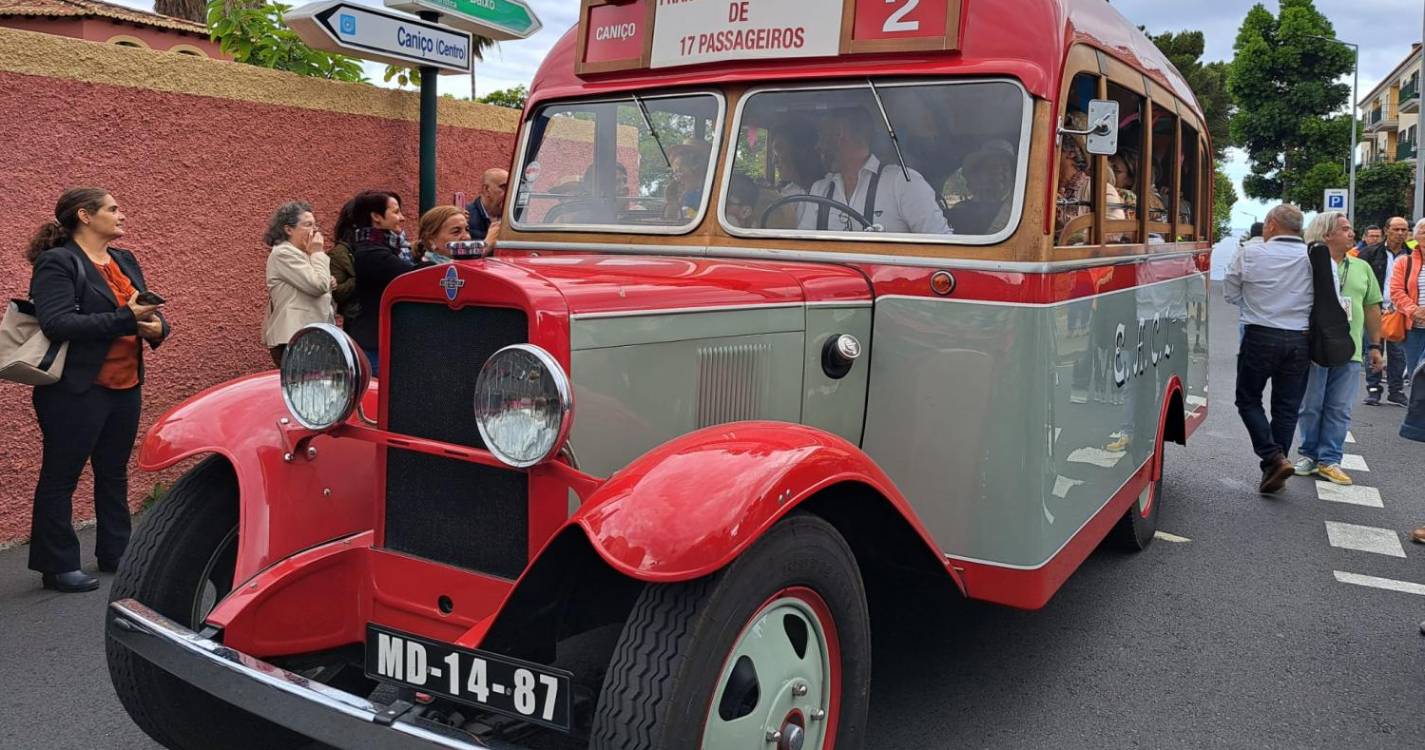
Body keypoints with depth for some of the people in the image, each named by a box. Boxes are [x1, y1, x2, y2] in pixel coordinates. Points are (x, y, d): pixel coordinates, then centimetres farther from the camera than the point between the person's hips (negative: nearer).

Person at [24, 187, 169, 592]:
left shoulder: (125, 260, 13)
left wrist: (156, 327, -8)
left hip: (126, 388, 8)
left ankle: (116, 553, 28)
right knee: (60, 477, 4)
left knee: (114, 474, 16)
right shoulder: (57, 263, -11)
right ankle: (57, 566, 13)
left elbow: (146, 312, 17)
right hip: (76, 391, -8)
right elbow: (56, 323, -23)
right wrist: (125, 319, -27)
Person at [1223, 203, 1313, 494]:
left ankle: (1273, 457, -5)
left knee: (1248, 399, 12)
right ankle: (1274, 470, 16)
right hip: (1300, 340, 2)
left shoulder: (1249, 254, -7)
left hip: (1260, 337, -2)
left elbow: (1230, 294, 3)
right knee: (1287, 407, 12)